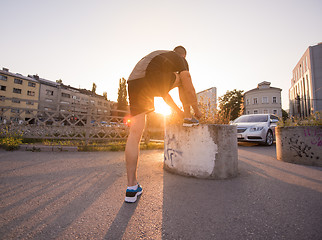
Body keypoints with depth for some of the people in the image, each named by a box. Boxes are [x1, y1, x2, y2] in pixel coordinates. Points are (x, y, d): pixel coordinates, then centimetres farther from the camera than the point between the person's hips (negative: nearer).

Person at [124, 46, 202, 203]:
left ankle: (131, 187, 1)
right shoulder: (181, 60, 20)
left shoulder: (160, 55, 41)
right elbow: (189, 90, 9)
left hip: (133, 82, 6)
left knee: (135, 133, -1)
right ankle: (188, 118, 27)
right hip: (151, 82, -6)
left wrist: (178, 111, 41)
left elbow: (162, 90, 38)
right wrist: (197, 110, 25)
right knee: (183, 78, 24)